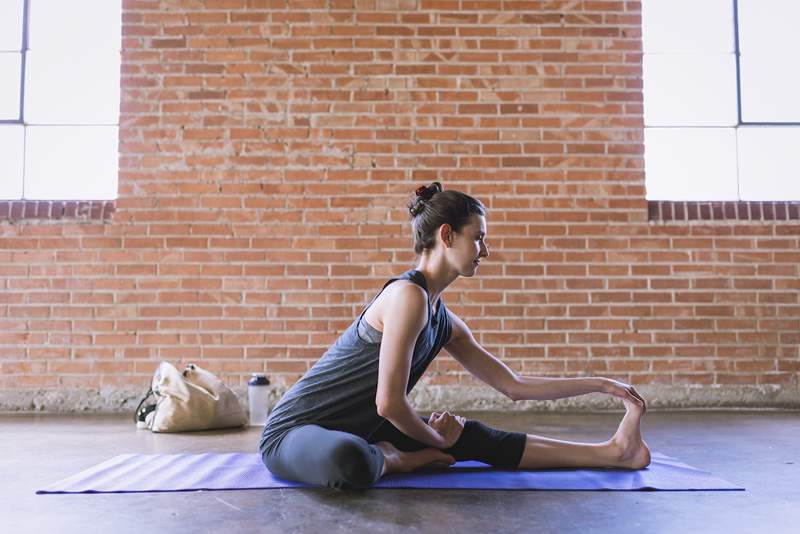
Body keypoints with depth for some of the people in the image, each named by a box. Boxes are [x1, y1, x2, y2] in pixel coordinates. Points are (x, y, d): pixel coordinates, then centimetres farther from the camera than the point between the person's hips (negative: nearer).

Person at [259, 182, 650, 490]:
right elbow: (389, 402, -24)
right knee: (349, 460, -43)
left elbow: (514, 386, 14)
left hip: (355, 429, 9)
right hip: (294, 430, -9)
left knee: (471, 437, 7)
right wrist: (437, 440, -5)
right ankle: (393, 462, -9)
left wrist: (599, 385, 14)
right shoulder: (408, 295, -21)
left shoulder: (445, 322, 7)